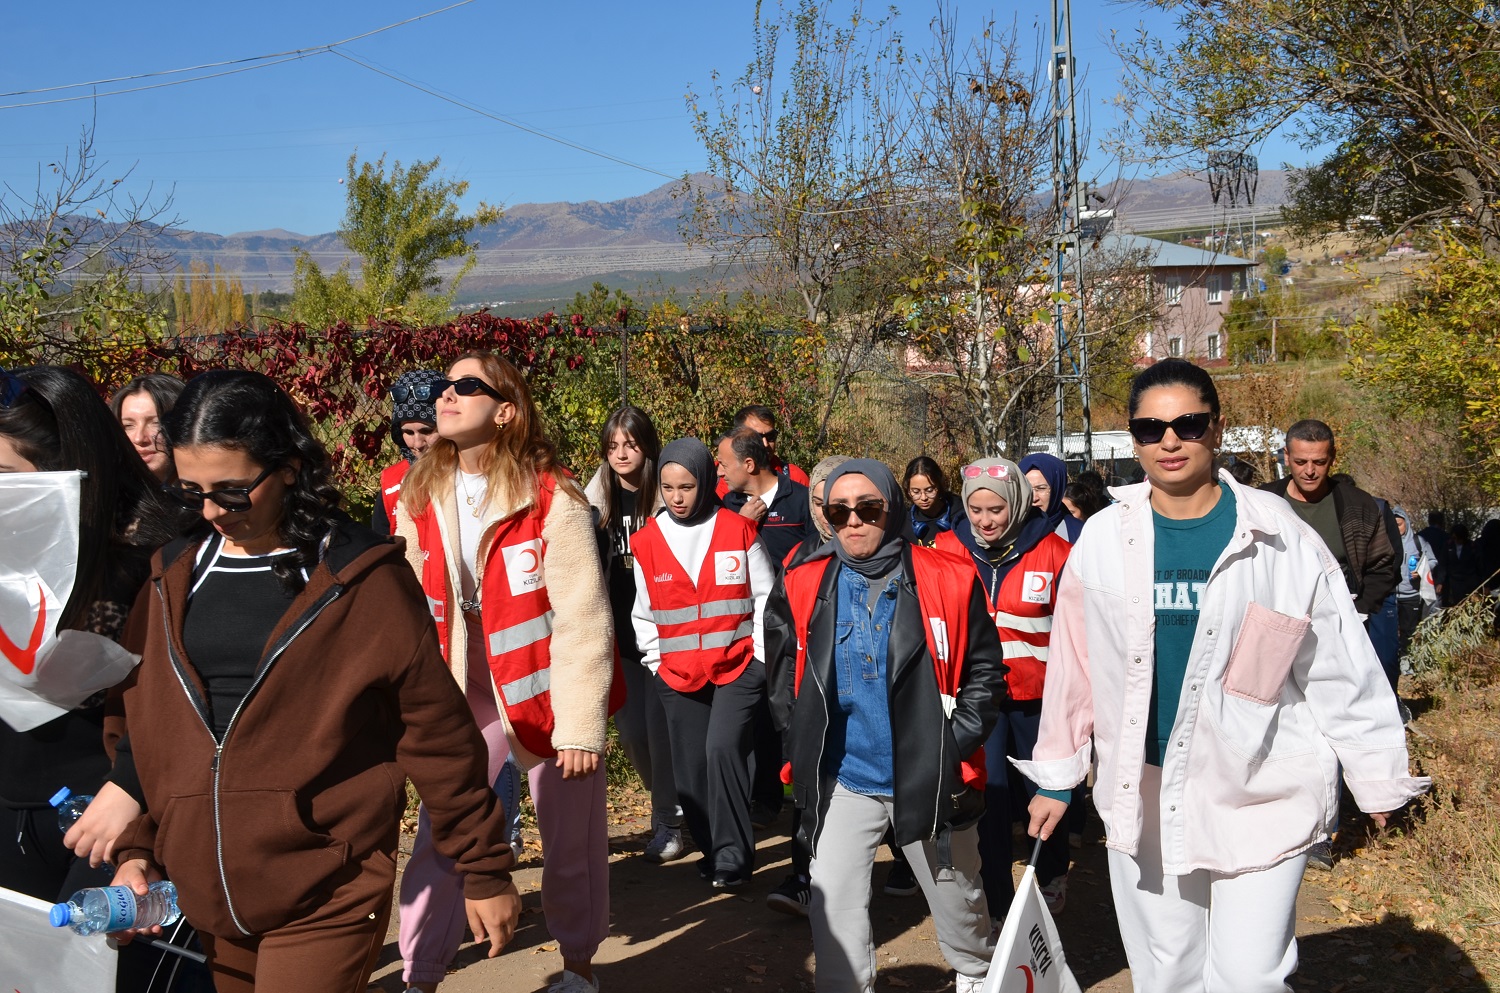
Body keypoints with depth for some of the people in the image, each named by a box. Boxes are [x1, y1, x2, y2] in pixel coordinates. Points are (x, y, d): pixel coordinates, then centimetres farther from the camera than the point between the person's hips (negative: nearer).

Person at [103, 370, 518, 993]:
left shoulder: (362, 579, -8)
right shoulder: (173, 578, 7)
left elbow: (437, 735, -5)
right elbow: (135, 726, 14)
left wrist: (485, 869, -2)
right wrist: (134, 849, 5)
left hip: (327, 900, -5)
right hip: (204, 896, 5)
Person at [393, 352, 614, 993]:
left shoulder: (552, 498, -14)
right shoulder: (418, 498, 2)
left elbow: (582, 619, -15)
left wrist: (581, 724, -16)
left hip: (543, 693, -3)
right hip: (461, 697, 4)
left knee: (569, 845, 10)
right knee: (438, 840, 4)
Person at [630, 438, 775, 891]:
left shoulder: (738, 531, -2)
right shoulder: (647, 540, 4)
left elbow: (766, 597, 4)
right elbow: (644, 612, 13)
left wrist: (760, 657, -1)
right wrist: (655, 662, 7)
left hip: (738, 666, -3)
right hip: (678, 675, 3)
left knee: (723, 748, -20)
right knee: (691, 768, 5)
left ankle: (732, 857, -10)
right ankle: (711, 850, 25)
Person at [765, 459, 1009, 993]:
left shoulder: (949, 581, -8)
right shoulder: (802, 588, -3)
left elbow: (985, 670, -2)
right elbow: (783, 683, 9)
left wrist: (955, 742, -10)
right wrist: (806, 749, 2)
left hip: (931, 779, 0)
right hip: (842, 782, 1)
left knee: (956, 895, 19)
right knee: (834, 906, 0)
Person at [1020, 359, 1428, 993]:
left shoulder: (1281, 539, -6)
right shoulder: (1103, 539, 0)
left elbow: (1342, 670, -1)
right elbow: (1072, 667, 7)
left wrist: (1378, 779, 3)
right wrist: (1055, 777, 11)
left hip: (1259, 797, -2)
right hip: (1141, 796, 3)